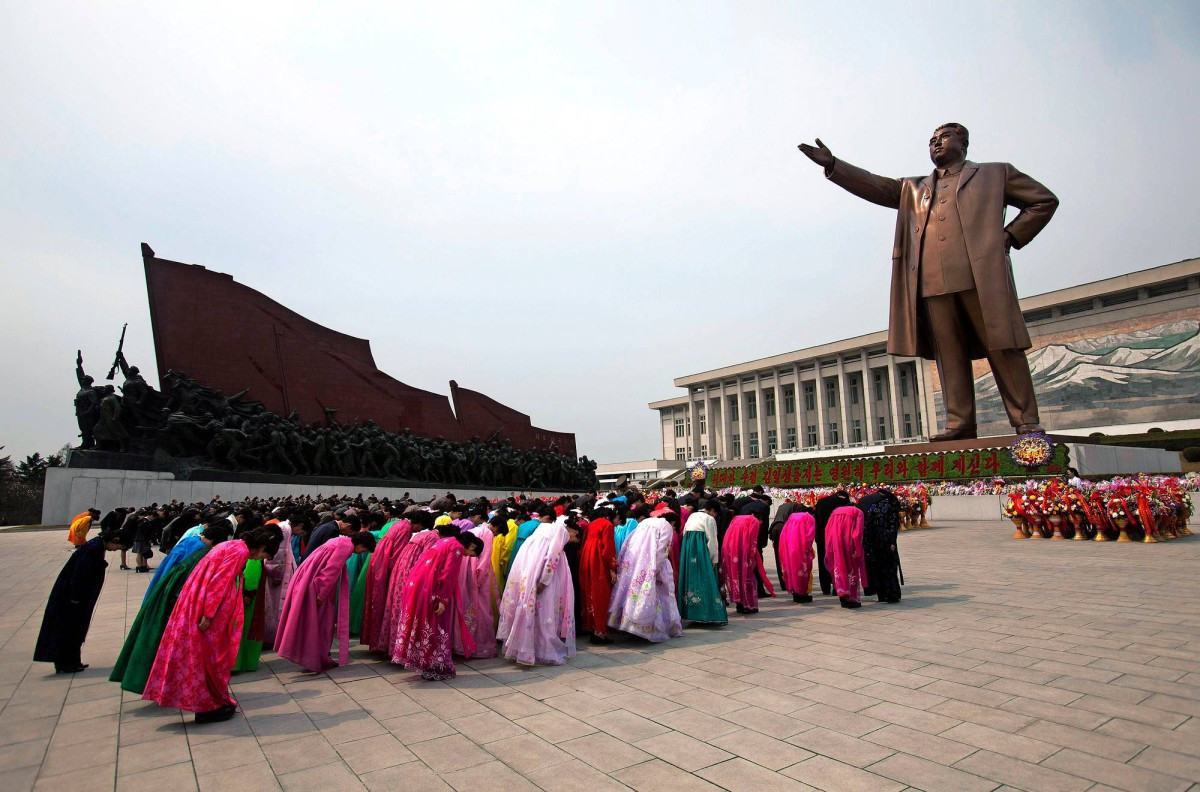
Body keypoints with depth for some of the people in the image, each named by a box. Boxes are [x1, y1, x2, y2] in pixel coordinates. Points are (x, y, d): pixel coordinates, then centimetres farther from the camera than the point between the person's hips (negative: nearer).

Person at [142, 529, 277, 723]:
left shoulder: (232, 545, 15)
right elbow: (220, 581, -21)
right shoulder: (241, 551, -15)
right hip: (206, 604, -10)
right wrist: (208, 615, -22)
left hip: (196, 599, 10)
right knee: (212, 655, 1)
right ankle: (212, 705, 12)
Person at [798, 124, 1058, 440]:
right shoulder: (913, 188, 28)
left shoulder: (995, 174, 20)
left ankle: (1025, 421, 1)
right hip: (932, 283, 3)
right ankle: (959, 423, -1)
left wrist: (1011, 236, 5)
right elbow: (877, 186, 16)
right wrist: (832, 164, 5)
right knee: (949, 355, -1)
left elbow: (1045, 200, 20)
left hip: (982, 275, -3)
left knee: (1003, 349, -4)